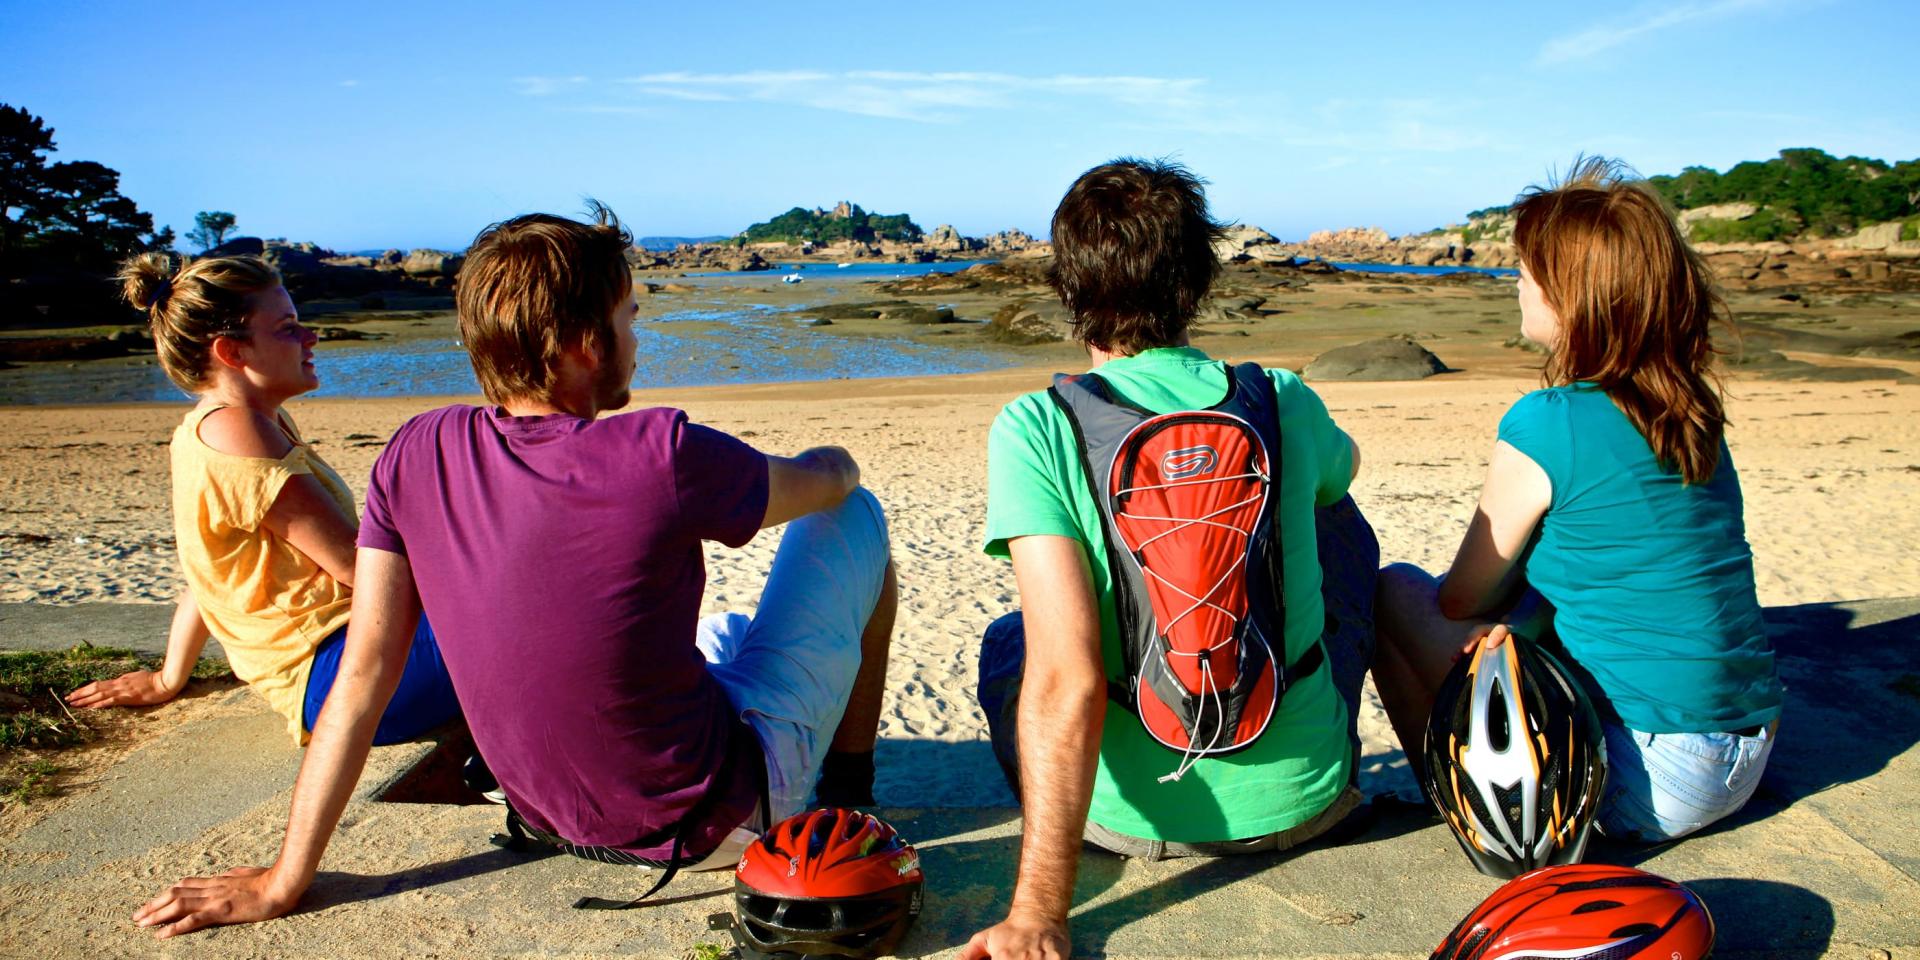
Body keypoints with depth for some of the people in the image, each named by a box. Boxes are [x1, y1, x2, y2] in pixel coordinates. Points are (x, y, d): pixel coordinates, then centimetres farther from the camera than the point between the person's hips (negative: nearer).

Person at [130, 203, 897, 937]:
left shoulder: (416, 455, -11)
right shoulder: (658, 458, -26)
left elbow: (362, 678, -9)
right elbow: (829, 478, -7)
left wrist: (285, 881, -1)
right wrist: (829, 461, 18)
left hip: (559, 822, 6)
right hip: (723, 819, -6)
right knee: (855, 516, 10)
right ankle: (847, 788, 21)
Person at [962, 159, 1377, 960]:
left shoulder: (1034, 428, -18)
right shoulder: (1286, 403, -7)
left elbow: (1066, 678, -26)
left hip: (1133, 821, -2)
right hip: (1302, 804, 3)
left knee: (1006, 641, 27)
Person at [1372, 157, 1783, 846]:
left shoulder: (1546, 425, -17)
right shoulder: (1695, 411, 5)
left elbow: (1460, 603, -5)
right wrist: (1517, 619, 0)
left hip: (1646, 781, -8)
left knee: (1395, 591, 3)